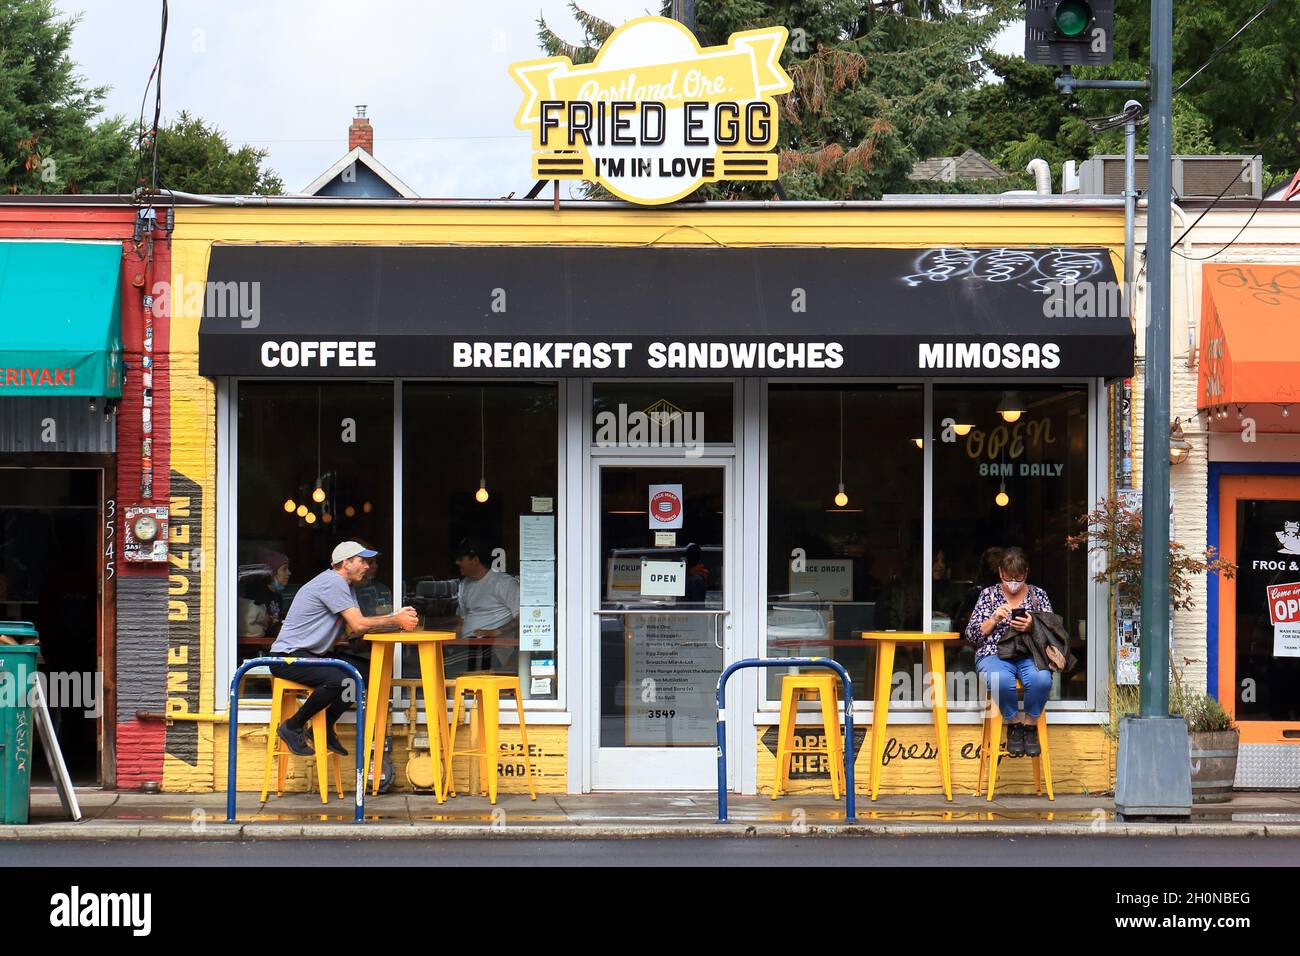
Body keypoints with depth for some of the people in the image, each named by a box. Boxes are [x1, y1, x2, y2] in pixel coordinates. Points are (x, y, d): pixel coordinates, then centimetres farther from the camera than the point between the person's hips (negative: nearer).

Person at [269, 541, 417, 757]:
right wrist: (395, 621, -14)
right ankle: (292, 727, -15)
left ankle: (325, 729, 10)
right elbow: (358, 626, -20)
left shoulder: (345, 586, 17)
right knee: (338, 680, -31)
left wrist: (397, 617, -4)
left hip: (310, 655, 10)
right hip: (288, 657, -10)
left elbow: (359, 624, 7)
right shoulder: (332, 582, -16)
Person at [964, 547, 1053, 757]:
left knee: (1041, 679, -36)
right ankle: (1014, 724, -13)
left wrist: (1033, 627, -13)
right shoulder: (989, 594, 12)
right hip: (995, 654, -1)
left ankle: (1030, 725, -12)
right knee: (1001, 680, -38)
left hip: (1030, 655, 1)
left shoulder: (1038, 595, 13)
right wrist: (994, 620, -10)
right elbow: (971, 634, 7)